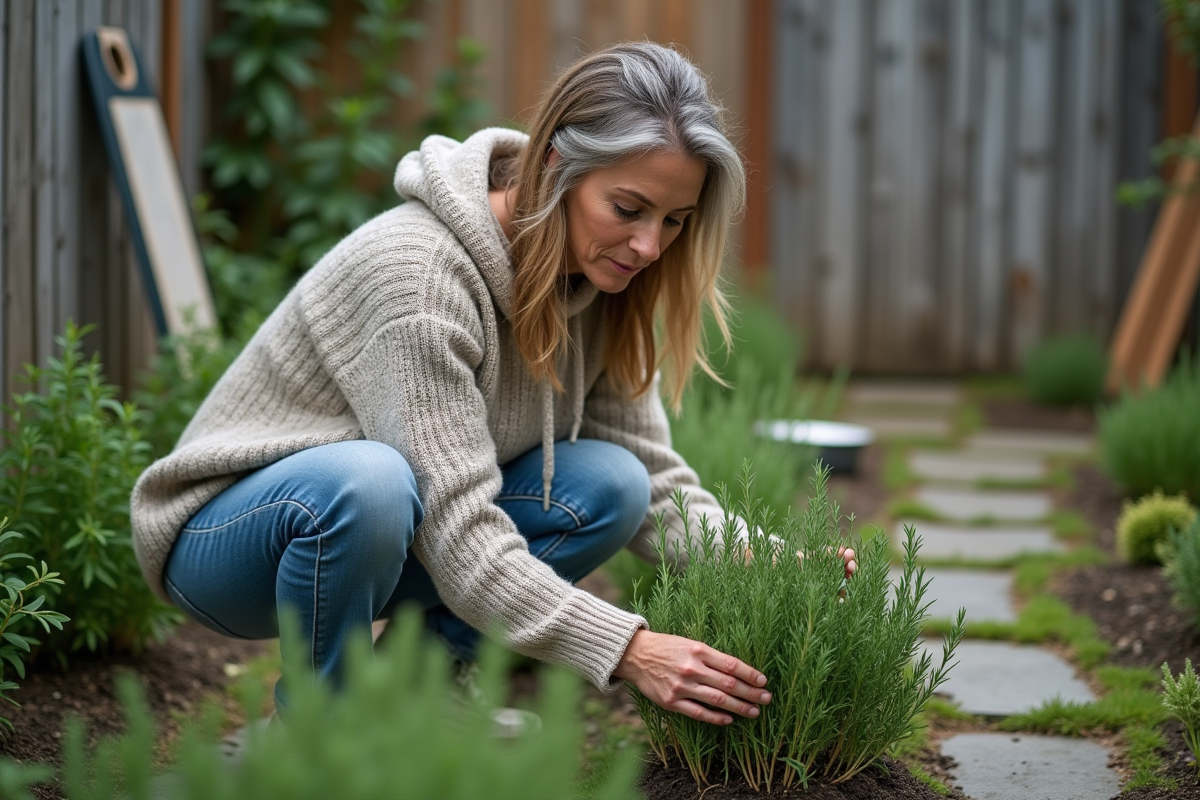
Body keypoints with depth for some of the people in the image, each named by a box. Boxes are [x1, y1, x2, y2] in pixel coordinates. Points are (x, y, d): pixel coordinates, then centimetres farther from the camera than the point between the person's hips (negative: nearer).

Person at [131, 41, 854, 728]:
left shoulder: (597, 280, -6)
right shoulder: (418, 272, -30)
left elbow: (655, 473, -5)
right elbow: (461, 539, -34)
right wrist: (626, 648, -41)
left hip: (385, 525, 7)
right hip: (221, 534, -7)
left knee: (609, 481, -14)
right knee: (367, 480, -40)